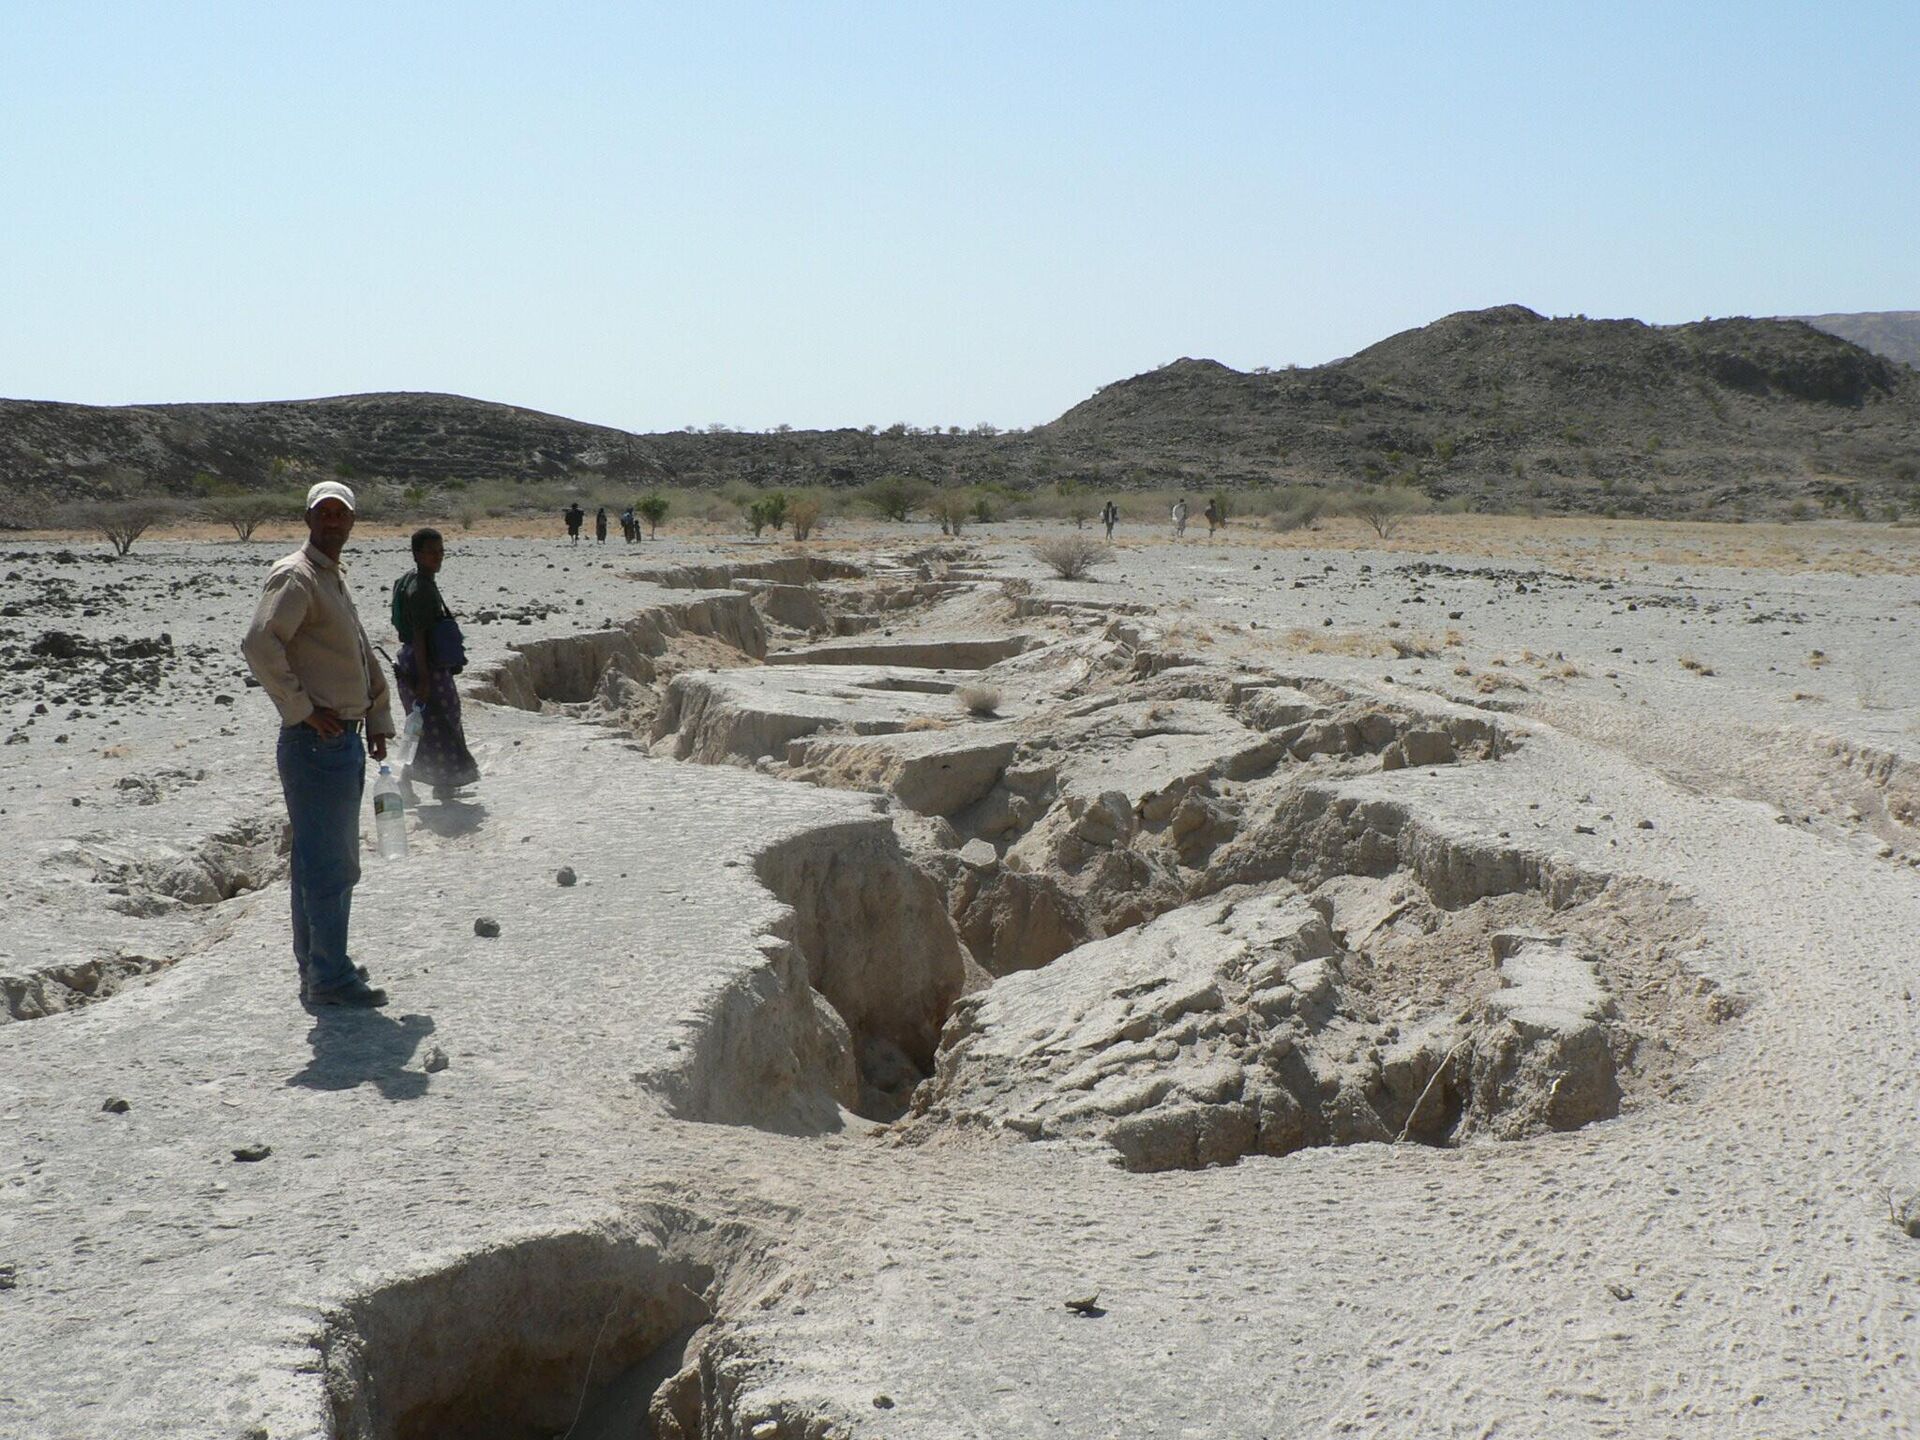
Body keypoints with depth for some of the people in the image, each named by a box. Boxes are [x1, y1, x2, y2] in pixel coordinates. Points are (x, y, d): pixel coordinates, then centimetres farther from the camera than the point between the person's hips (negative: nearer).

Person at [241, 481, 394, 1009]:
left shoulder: (335, 579, 19)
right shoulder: (295, 577, -11)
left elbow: (364, 657, 30)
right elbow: (259, 644, -26)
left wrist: (378, 720, 23)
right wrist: (302, 709, -21)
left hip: (344, 742, 10)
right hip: (316, 743, -10)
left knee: (336, 861, 16)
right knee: (328, 863, -6)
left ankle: (319, 966, 27)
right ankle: (330, 978, 0)